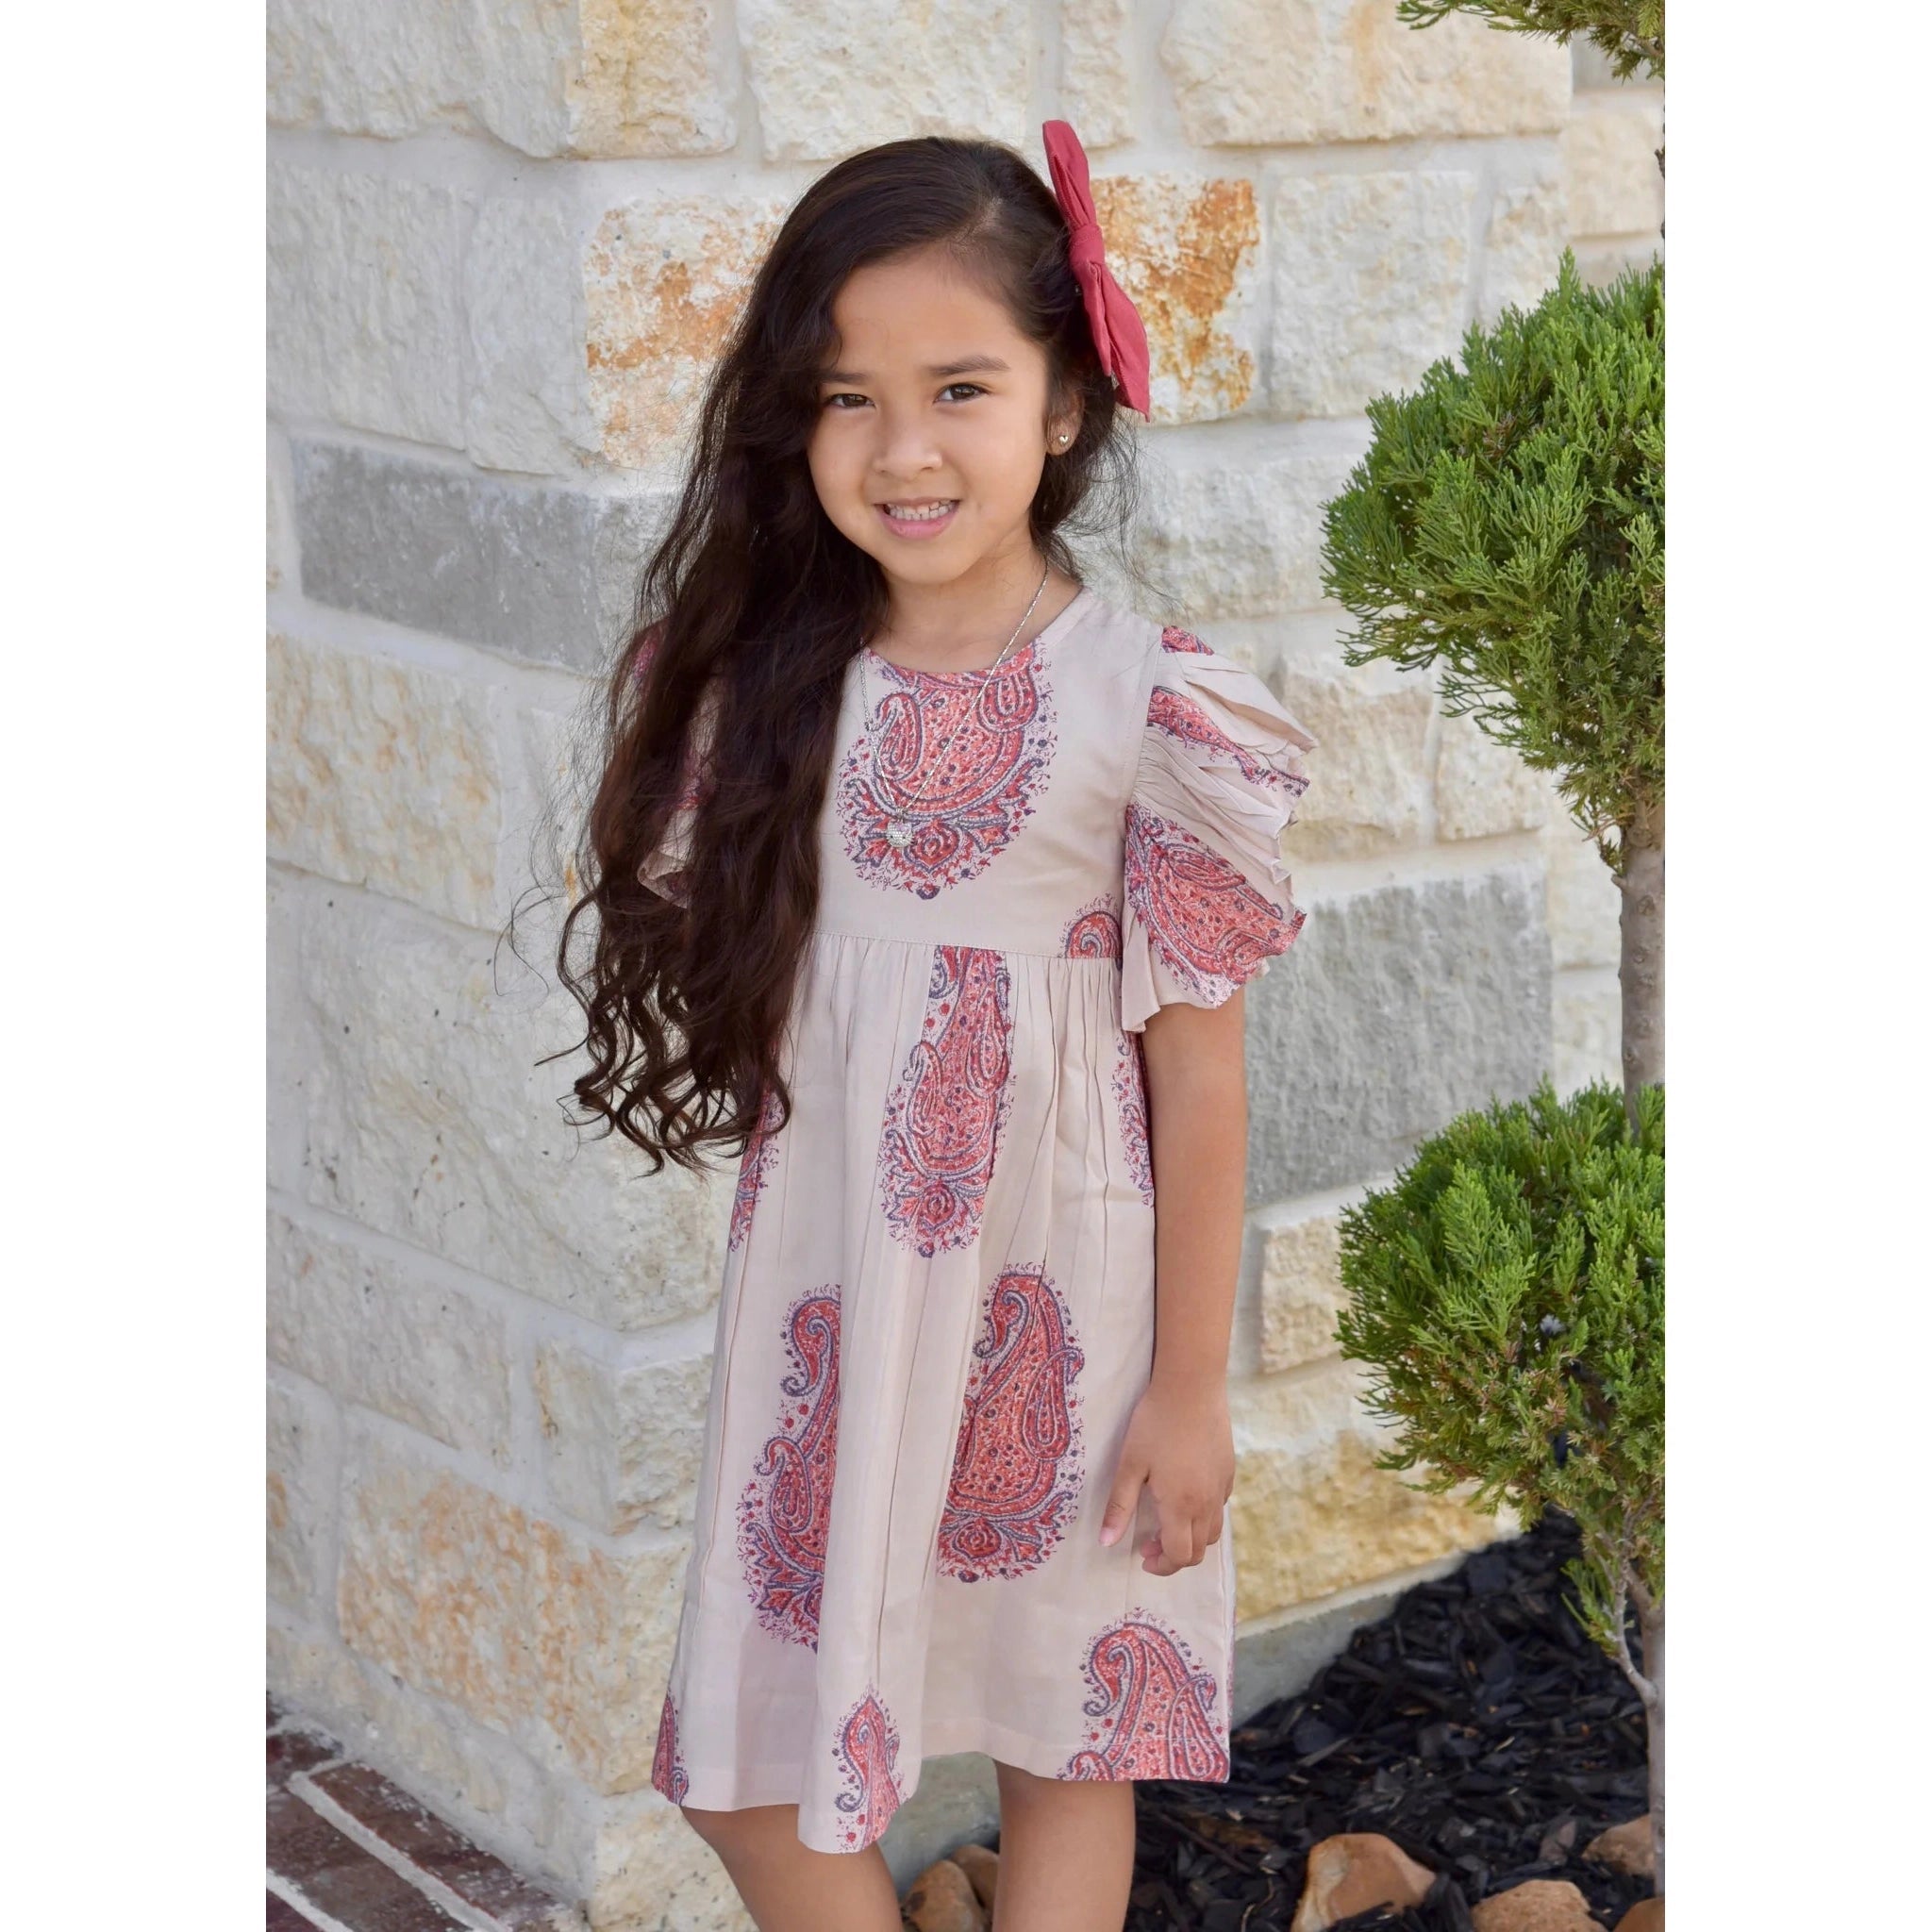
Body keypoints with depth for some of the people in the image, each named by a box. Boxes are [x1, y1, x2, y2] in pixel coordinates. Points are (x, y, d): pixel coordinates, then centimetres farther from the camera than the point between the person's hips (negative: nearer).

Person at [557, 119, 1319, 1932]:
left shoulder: (1148, 701, -13)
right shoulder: (769, 678, -3)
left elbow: (1198, 1073, -9)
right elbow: (720, 996, 5)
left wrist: (1189, 1384, -5)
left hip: (1055, 1292, -3)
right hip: (820, 1285, 3)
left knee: (1063, 1734, 13)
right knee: (746, 1754, 9)